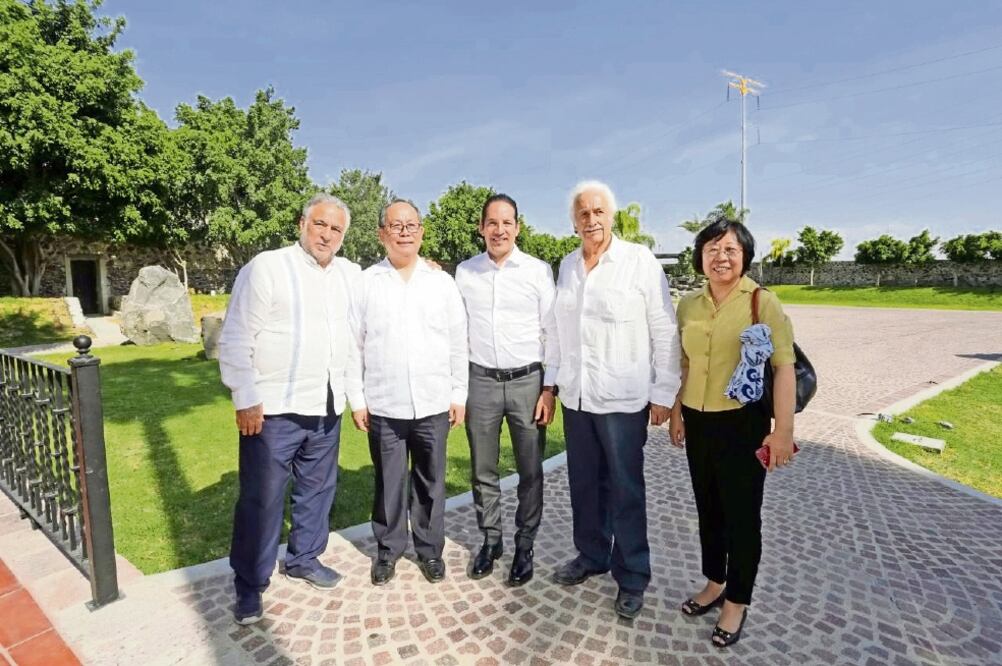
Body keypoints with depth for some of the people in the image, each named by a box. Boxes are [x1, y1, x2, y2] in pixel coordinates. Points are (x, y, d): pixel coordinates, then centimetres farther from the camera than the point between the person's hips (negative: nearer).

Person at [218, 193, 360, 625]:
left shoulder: (351, 274, 8)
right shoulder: (266, 267, -8)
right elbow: (236, 339, -9)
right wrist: (245, 400, -12)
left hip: (327, 407, 6)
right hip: (273, 409, -5)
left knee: (317, 489, 18)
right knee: (261, 498, 5)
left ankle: (303, 558, 39)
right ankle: (249, 585, 23)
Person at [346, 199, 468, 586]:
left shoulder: (442, 282, 4)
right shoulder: (365, 283, 1)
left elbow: (459, 343, 5)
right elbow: (353, 346, 1)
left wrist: (459, 394, 2)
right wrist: (356, 400, -1)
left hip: (434, 405, 1)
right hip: (383, 407, -1)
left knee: (431, 482, 12)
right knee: (389, 483, 11)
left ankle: (430, 550, 31)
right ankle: (388, 550, 31)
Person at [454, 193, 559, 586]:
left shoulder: (538, 271, -3)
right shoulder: (464, 272, 3)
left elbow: (552, 332, -1)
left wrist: (549, 388, -5)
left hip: (527, 380, -1)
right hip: (480, 381, 2)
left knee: (530, 472, 8)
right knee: (482, 471, 12)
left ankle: (524, 547, 27)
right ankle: (490, 541, 32)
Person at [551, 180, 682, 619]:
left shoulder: (640, 261, -8)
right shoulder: (567, 266, 8)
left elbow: (665, 331, -7)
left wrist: (663, 394, -8)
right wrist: (557, 382, 11)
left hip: (623, 400, -5)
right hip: (576, 397, 5)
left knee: (626, 491, 7)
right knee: (584, 485, 17)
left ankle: (632, 577, 26)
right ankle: (591, 556, 38)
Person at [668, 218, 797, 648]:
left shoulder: (762, 302, -11)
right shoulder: (689, 305, 4)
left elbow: (784, 367, -14)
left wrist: (783, 430, -18)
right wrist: (676, 412, 13)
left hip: (742, 423, -5)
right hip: (698, 422, 5)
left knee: (742, 515, 10)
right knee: (708, 509, 19)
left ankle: (737, 601, 29)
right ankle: (714, 583, 39)